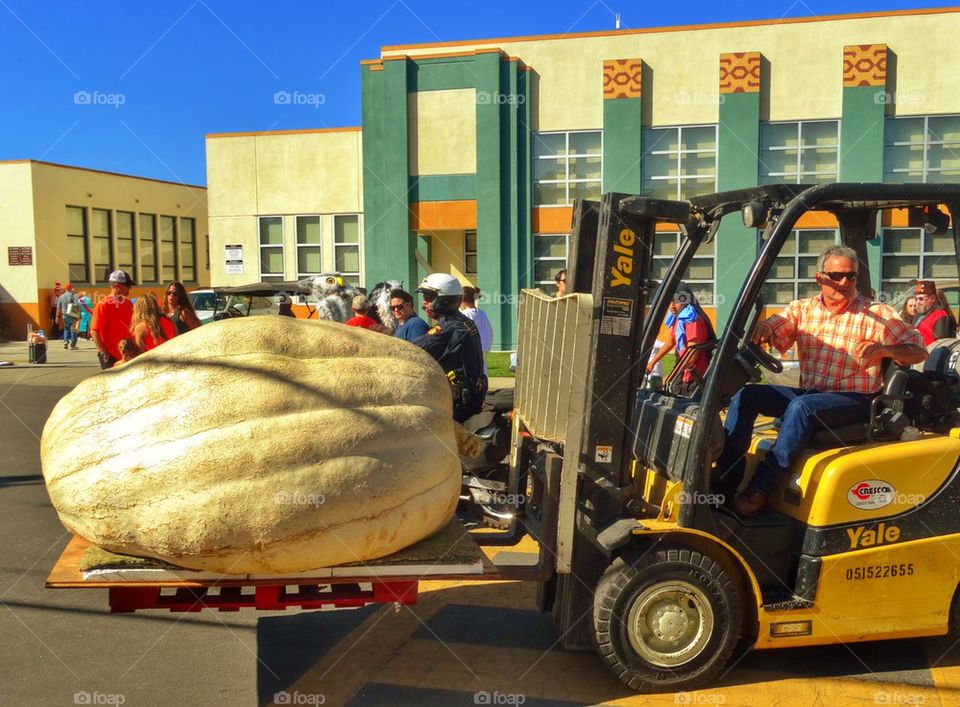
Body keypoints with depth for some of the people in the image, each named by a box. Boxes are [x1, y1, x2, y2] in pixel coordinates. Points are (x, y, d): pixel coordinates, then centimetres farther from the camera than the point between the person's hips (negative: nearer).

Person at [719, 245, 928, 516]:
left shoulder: (877, 314, -1)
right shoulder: (803, 309, 9)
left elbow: (919, 350, -3)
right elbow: (769, 332, -1)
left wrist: (884, 350, -24)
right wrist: (761, 328, -27)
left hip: (854, 400, -5)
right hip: (809, 394, 5)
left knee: (802, 405, -34)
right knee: (746, 395, -14)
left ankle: (761, 489, -30)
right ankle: (726, 475, -16)